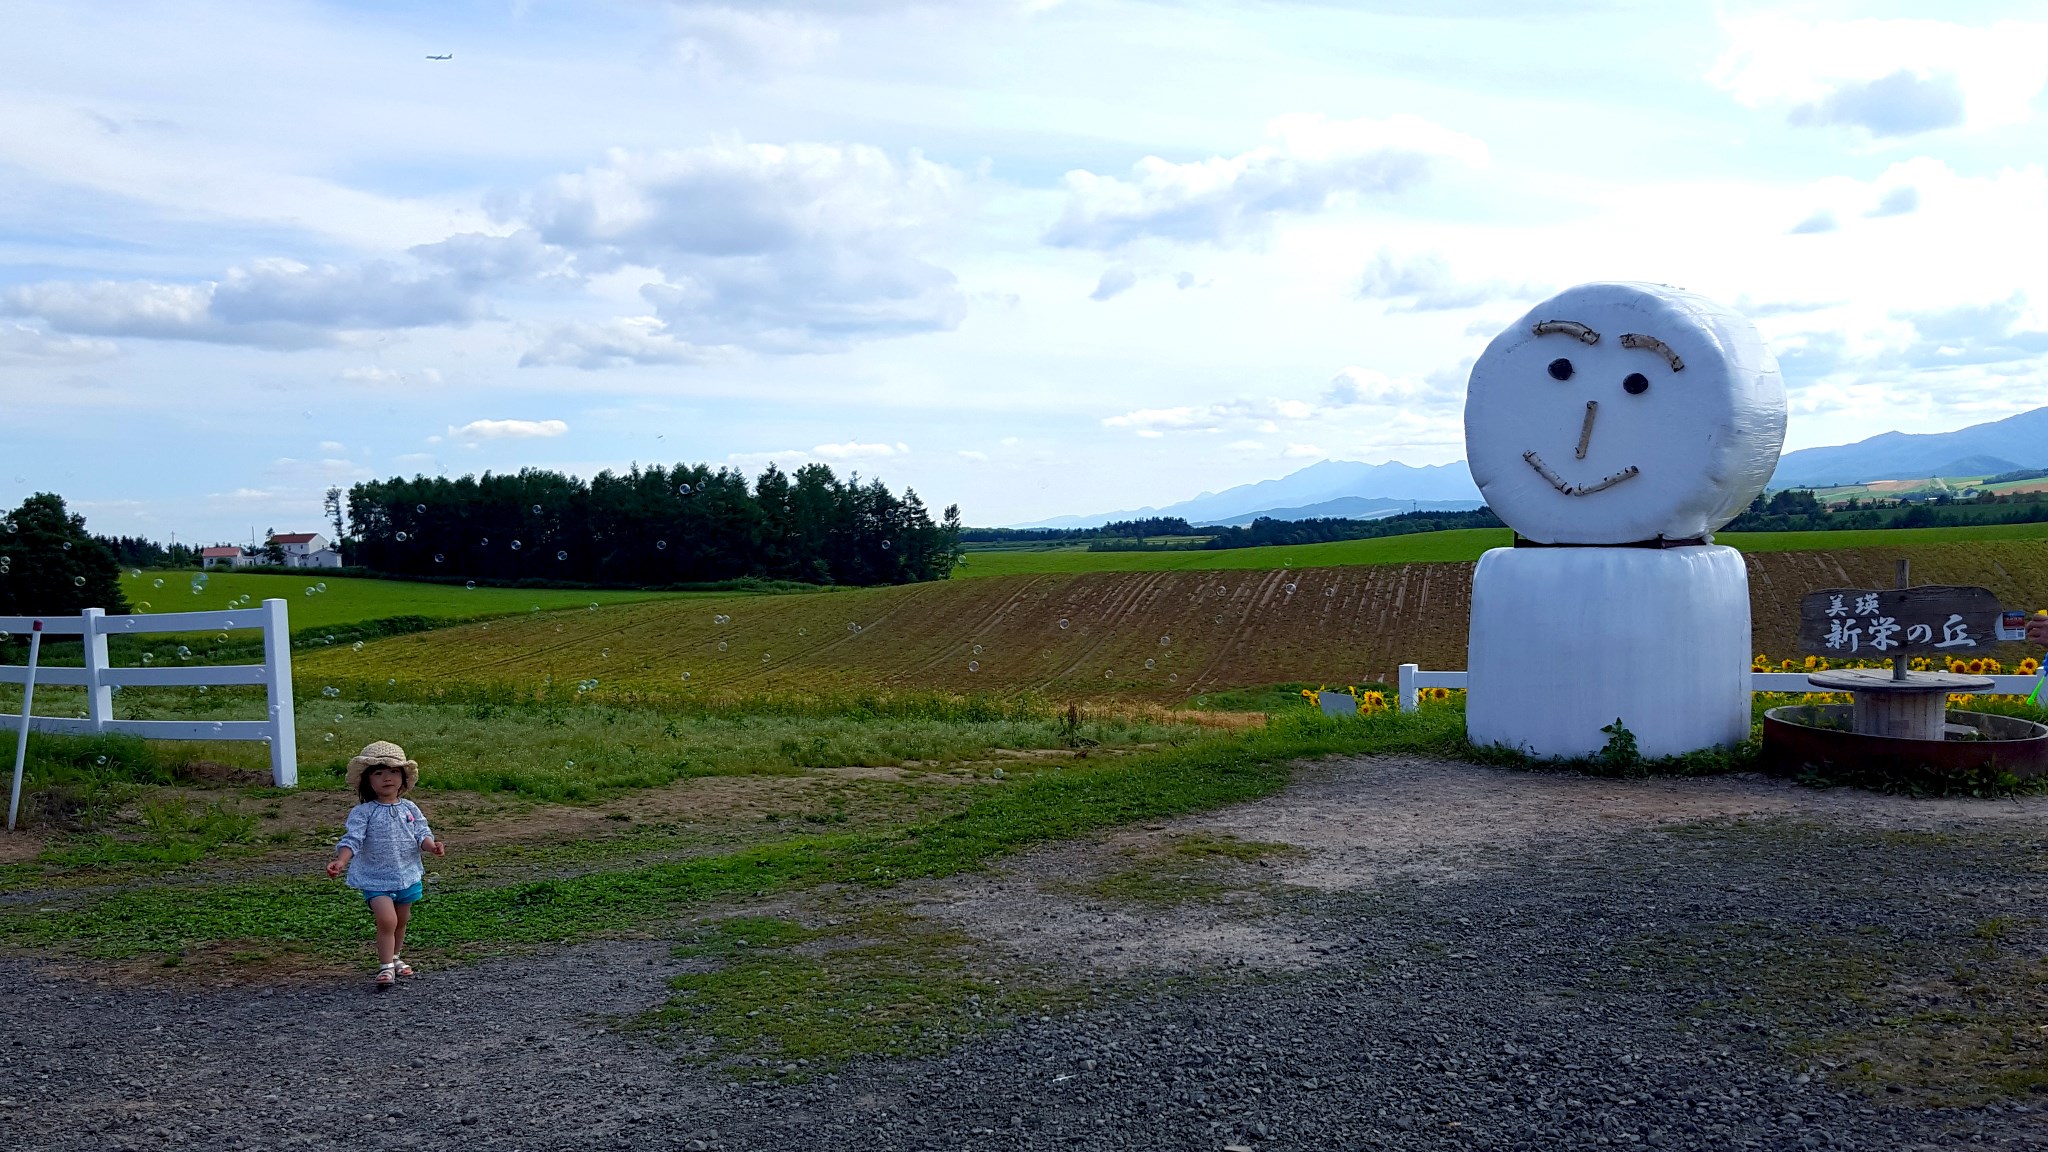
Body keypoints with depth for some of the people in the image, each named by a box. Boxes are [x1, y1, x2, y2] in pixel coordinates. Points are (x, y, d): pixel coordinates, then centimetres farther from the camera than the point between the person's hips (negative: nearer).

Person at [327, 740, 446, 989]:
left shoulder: (410, 809, 2)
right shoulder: (363, 813, -9)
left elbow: (422, 834, -3)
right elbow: (352, 839, -17)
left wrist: (432, 846, -24)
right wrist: (341, 861, -34)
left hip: (407, 877, 4)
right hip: (376, 879, -4)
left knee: (401, 922, 18)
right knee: (387, 920, -19)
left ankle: (394, 958, 40)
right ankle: (386, 967, -8)